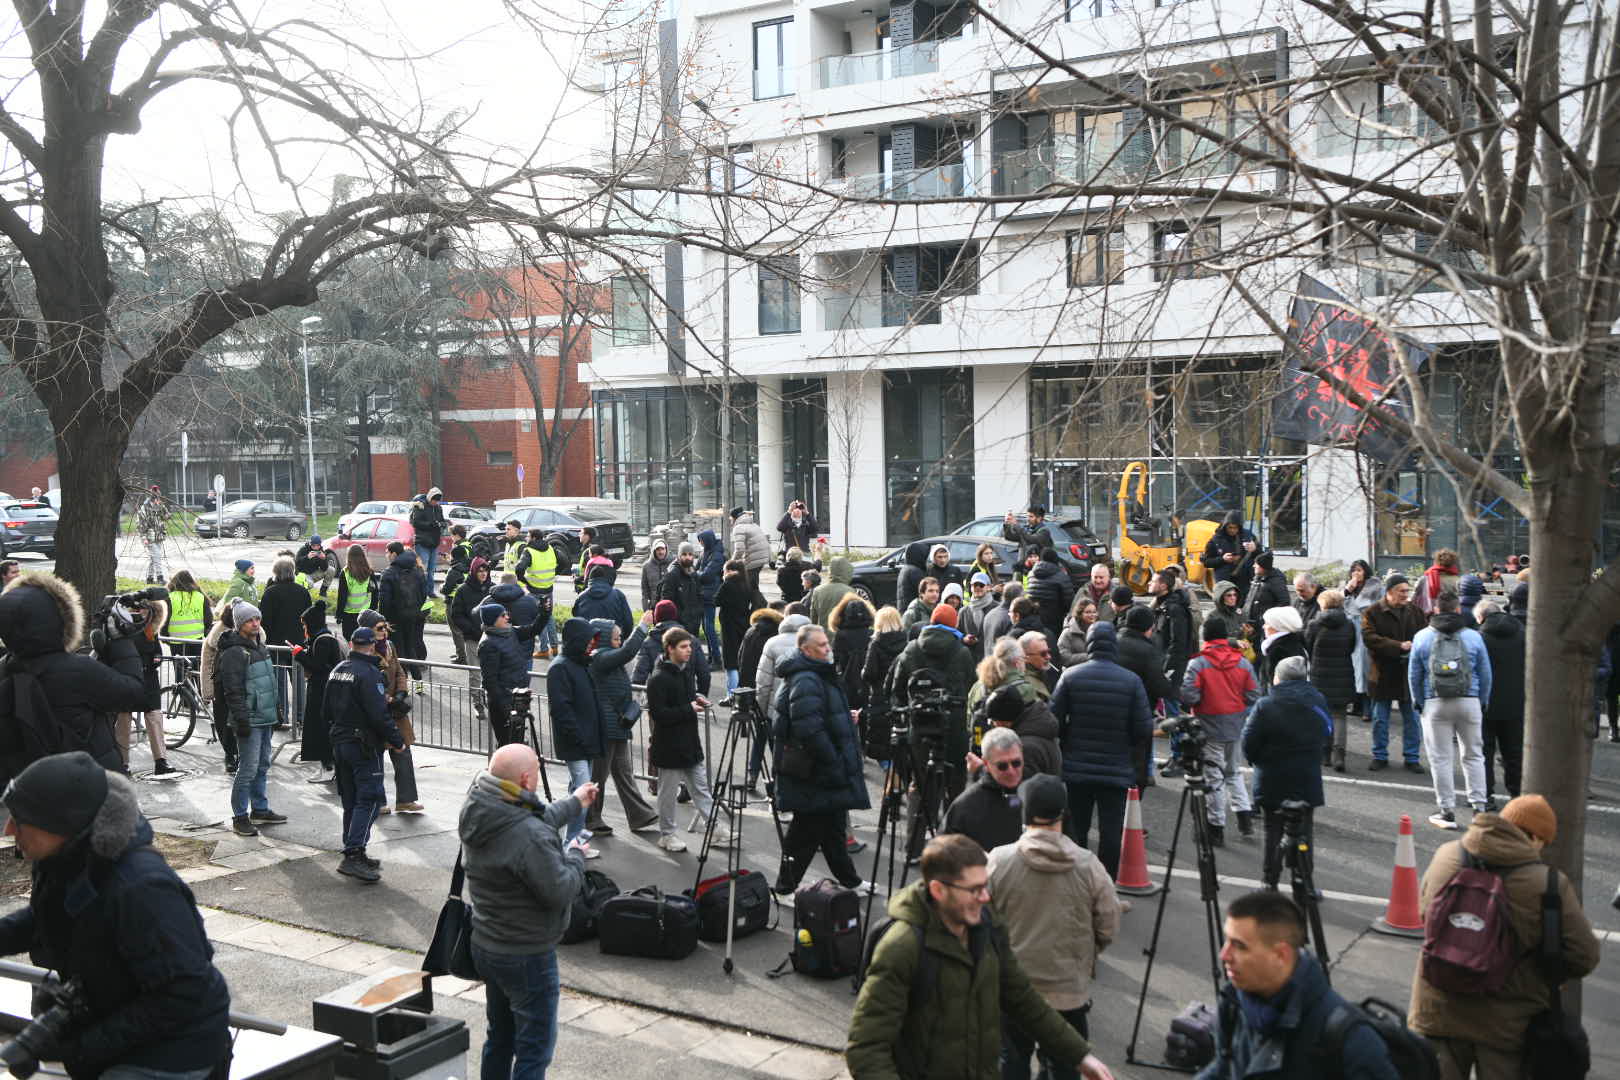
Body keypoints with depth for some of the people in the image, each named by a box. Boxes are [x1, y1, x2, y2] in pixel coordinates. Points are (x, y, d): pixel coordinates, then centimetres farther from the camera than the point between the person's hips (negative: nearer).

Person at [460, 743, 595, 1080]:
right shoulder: (530, 837, -31)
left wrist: (573, 804, 24)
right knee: (535, 1047, 4)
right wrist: (576, 856, -8)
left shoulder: (479, 810, -3)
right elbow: (559, 890, -26)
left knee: (500, 1036, 24)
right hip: (526, 956, -9)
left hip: (485, 946, 9)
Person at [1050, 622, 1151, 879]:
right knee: (1111, 832, 6)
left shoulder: (1070, 677, -7)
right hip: (1117, 770, -1)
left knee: (1075, 829, 12)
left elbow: (1054, 721, -7)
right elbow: (1144, 730, -8)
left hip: (1076, 769, 1)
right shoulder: (1131, 681, -8)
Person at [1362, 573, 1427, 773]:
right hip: (1383, 674, -2)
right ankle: (1380, 756, 20)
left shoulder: (1415, 612, 6)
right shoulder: (1372, 613, -5)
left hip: (1410, 674, 2)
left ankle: (1411, 758, 18)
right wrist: (1399, 646, -26)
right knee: (1380, 719, 8)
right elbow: (1369, 637, -18)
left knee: (1412, 719, 7)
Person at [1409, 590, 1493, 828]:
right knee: (1474, 755, 13)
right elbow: (1485, 674, 5)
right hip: (1469, 702, 1)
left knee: (1440, 759, 5)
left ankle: (1447, 811, 7)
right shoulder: (1474, 636, 0)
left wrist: (1419, 702, 15)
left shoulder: (1422, 637, 0)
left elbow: (1414, 675, 4)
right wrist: (1483, 702, 16)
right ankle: (1479, 805, 12)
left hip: (1435, 703, -1)